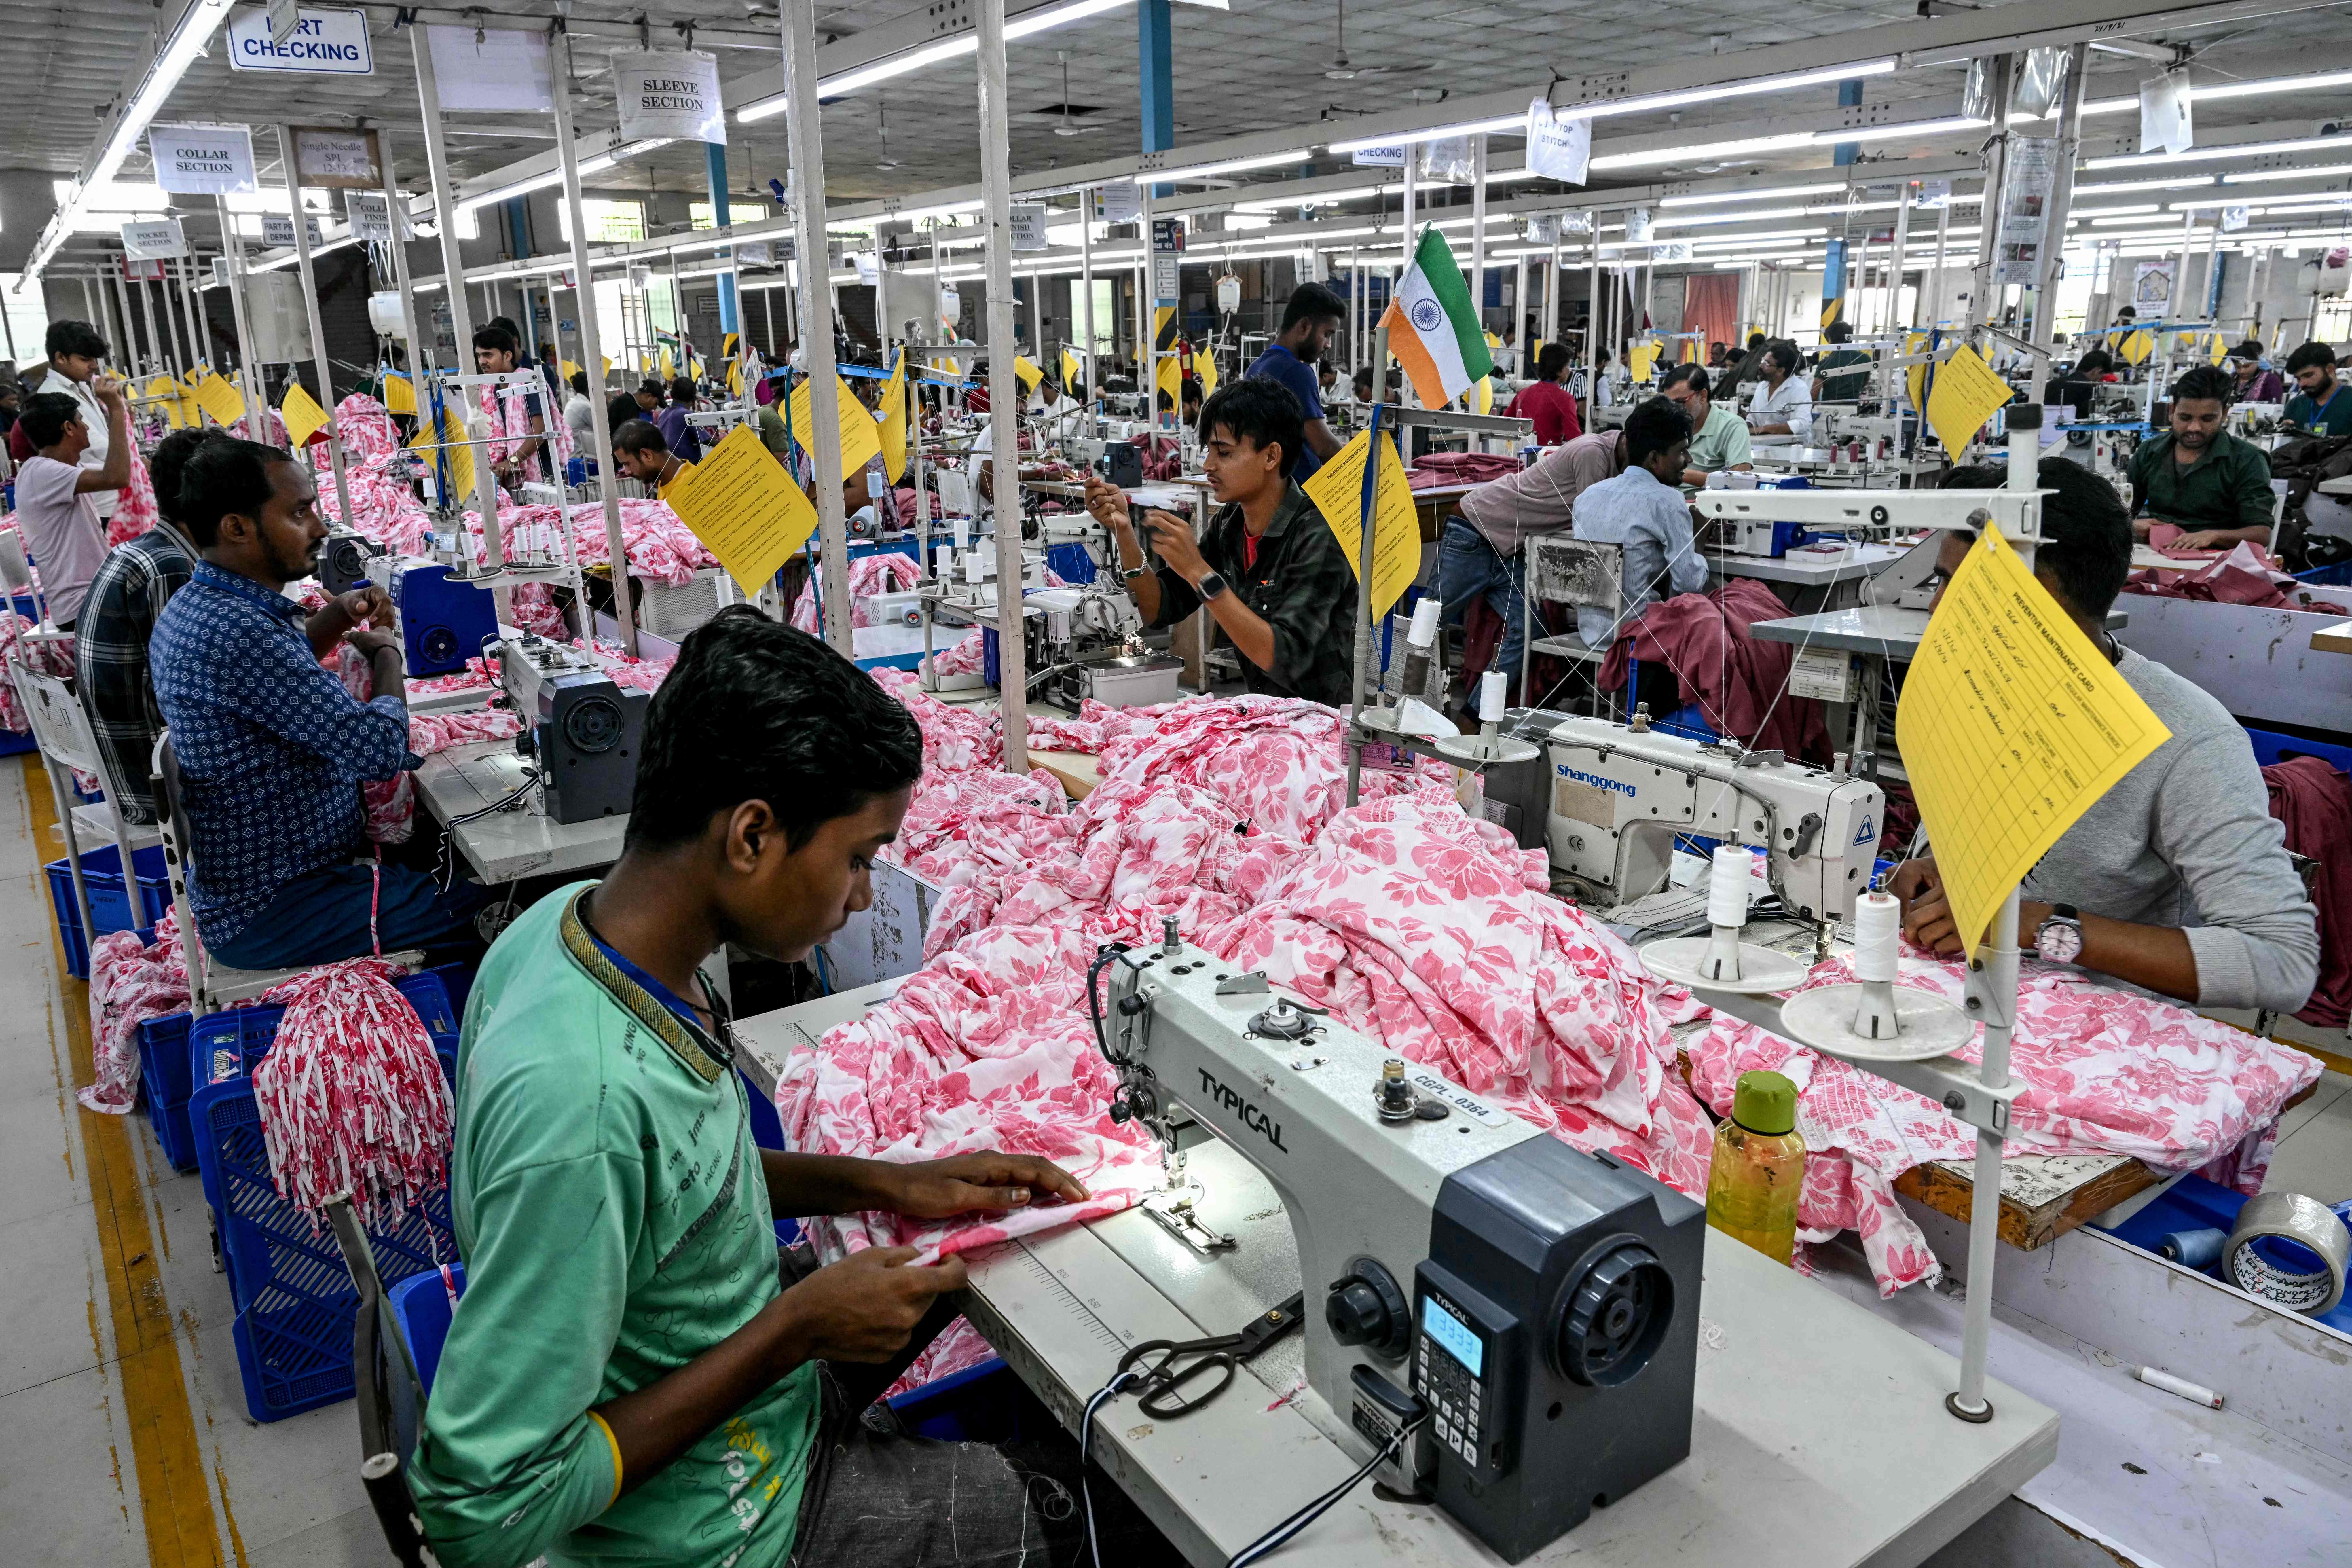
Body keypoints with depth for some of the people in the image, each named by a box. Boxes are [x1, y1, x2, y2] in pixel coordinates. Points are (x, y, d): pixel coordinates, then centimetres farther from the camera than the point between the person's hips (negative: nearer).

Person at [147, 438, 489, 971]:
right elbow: (382, 752, -29)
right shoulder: (239, 633, -29)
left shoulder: (193, 607, 6)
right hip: (273, 916, -11)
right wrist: (387, 653, -10)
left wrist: (337, 617, 9)